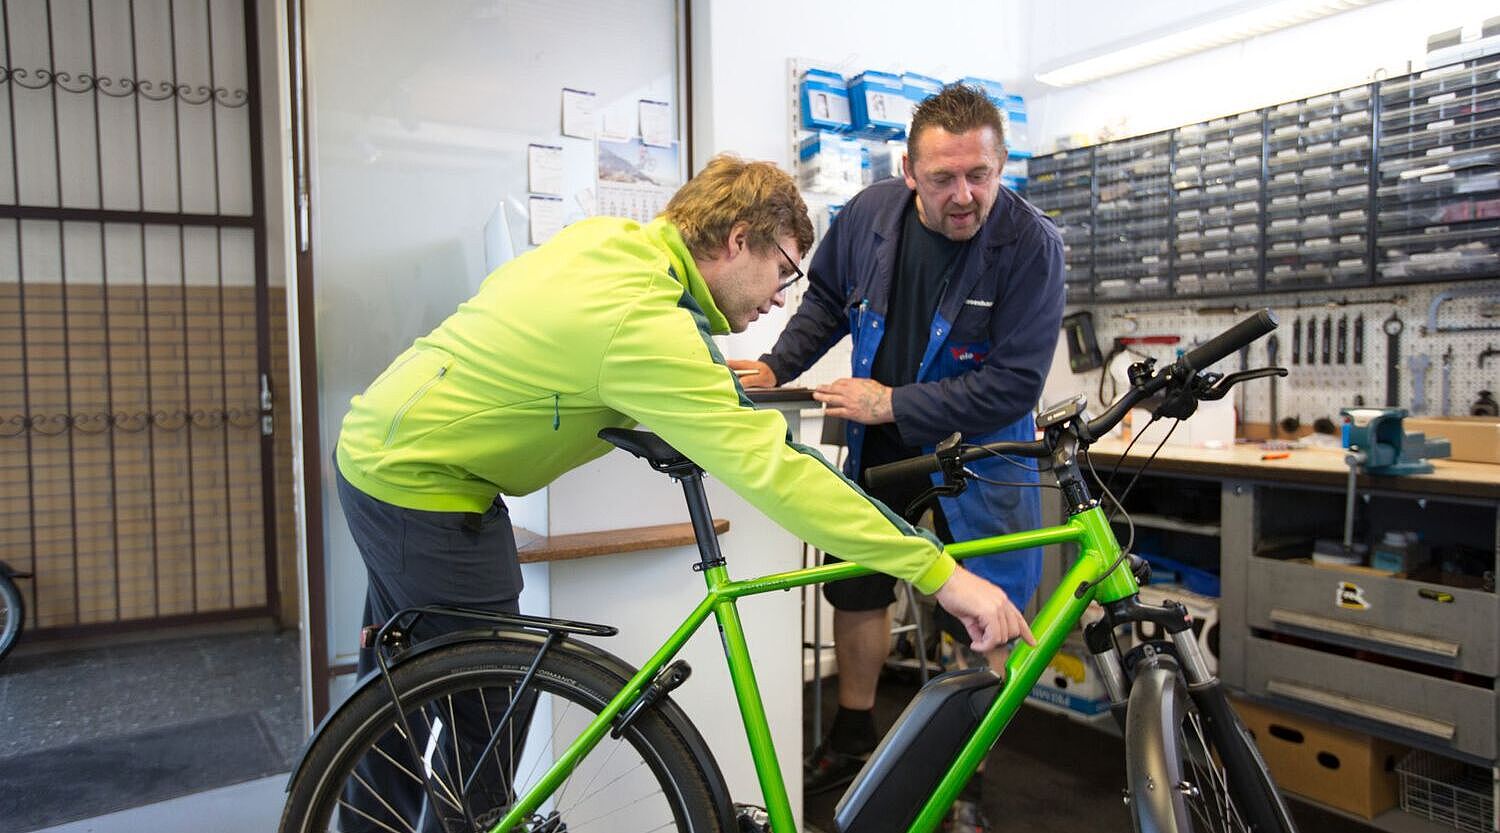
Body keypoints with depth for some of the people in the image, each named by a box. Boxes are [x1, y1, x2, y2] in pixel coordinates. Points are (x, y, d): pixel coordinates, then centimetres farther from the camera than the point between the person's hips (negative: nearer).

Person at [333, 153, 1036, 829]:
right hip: (422, 491, -10)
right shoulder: (645, 325, -29)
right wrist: (940, 575, -32)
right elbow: (771, 469, -34)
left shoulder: (605, 235, -2)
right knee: (488, 716, 3)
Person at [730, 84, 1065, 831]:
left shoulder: (1031, 245, -22)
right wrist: (776, 367, -4)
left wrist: (892, 403, -24)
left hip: (976, 452, -4)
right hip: (879, 443, 4)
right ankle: (853, 741, 40)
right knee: (856, 592, 16)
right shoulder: (869, 213, -11)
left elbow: (1014, 384, -24)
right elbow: (827, 298, 9)